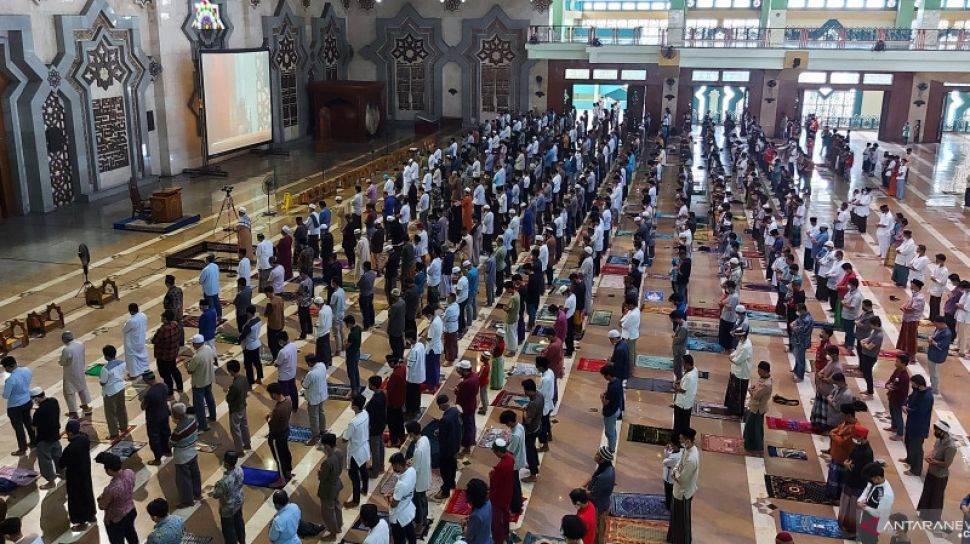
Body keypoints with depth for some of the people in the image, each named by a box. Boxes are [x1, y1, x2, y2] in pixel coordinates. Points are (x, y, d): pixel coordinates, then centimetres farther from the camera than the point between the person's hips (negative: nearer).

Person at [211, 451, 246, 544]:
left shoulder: (224, 481, -41)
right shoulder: (239, 469, -20)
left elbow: (216, 495, -22)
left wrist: (214, 489, -1)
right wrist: (219, 485, 3)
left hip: (228, 507, -7)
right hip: (239, 501, 7)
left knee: (228, 528, 19)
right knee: (239, 521, 31)